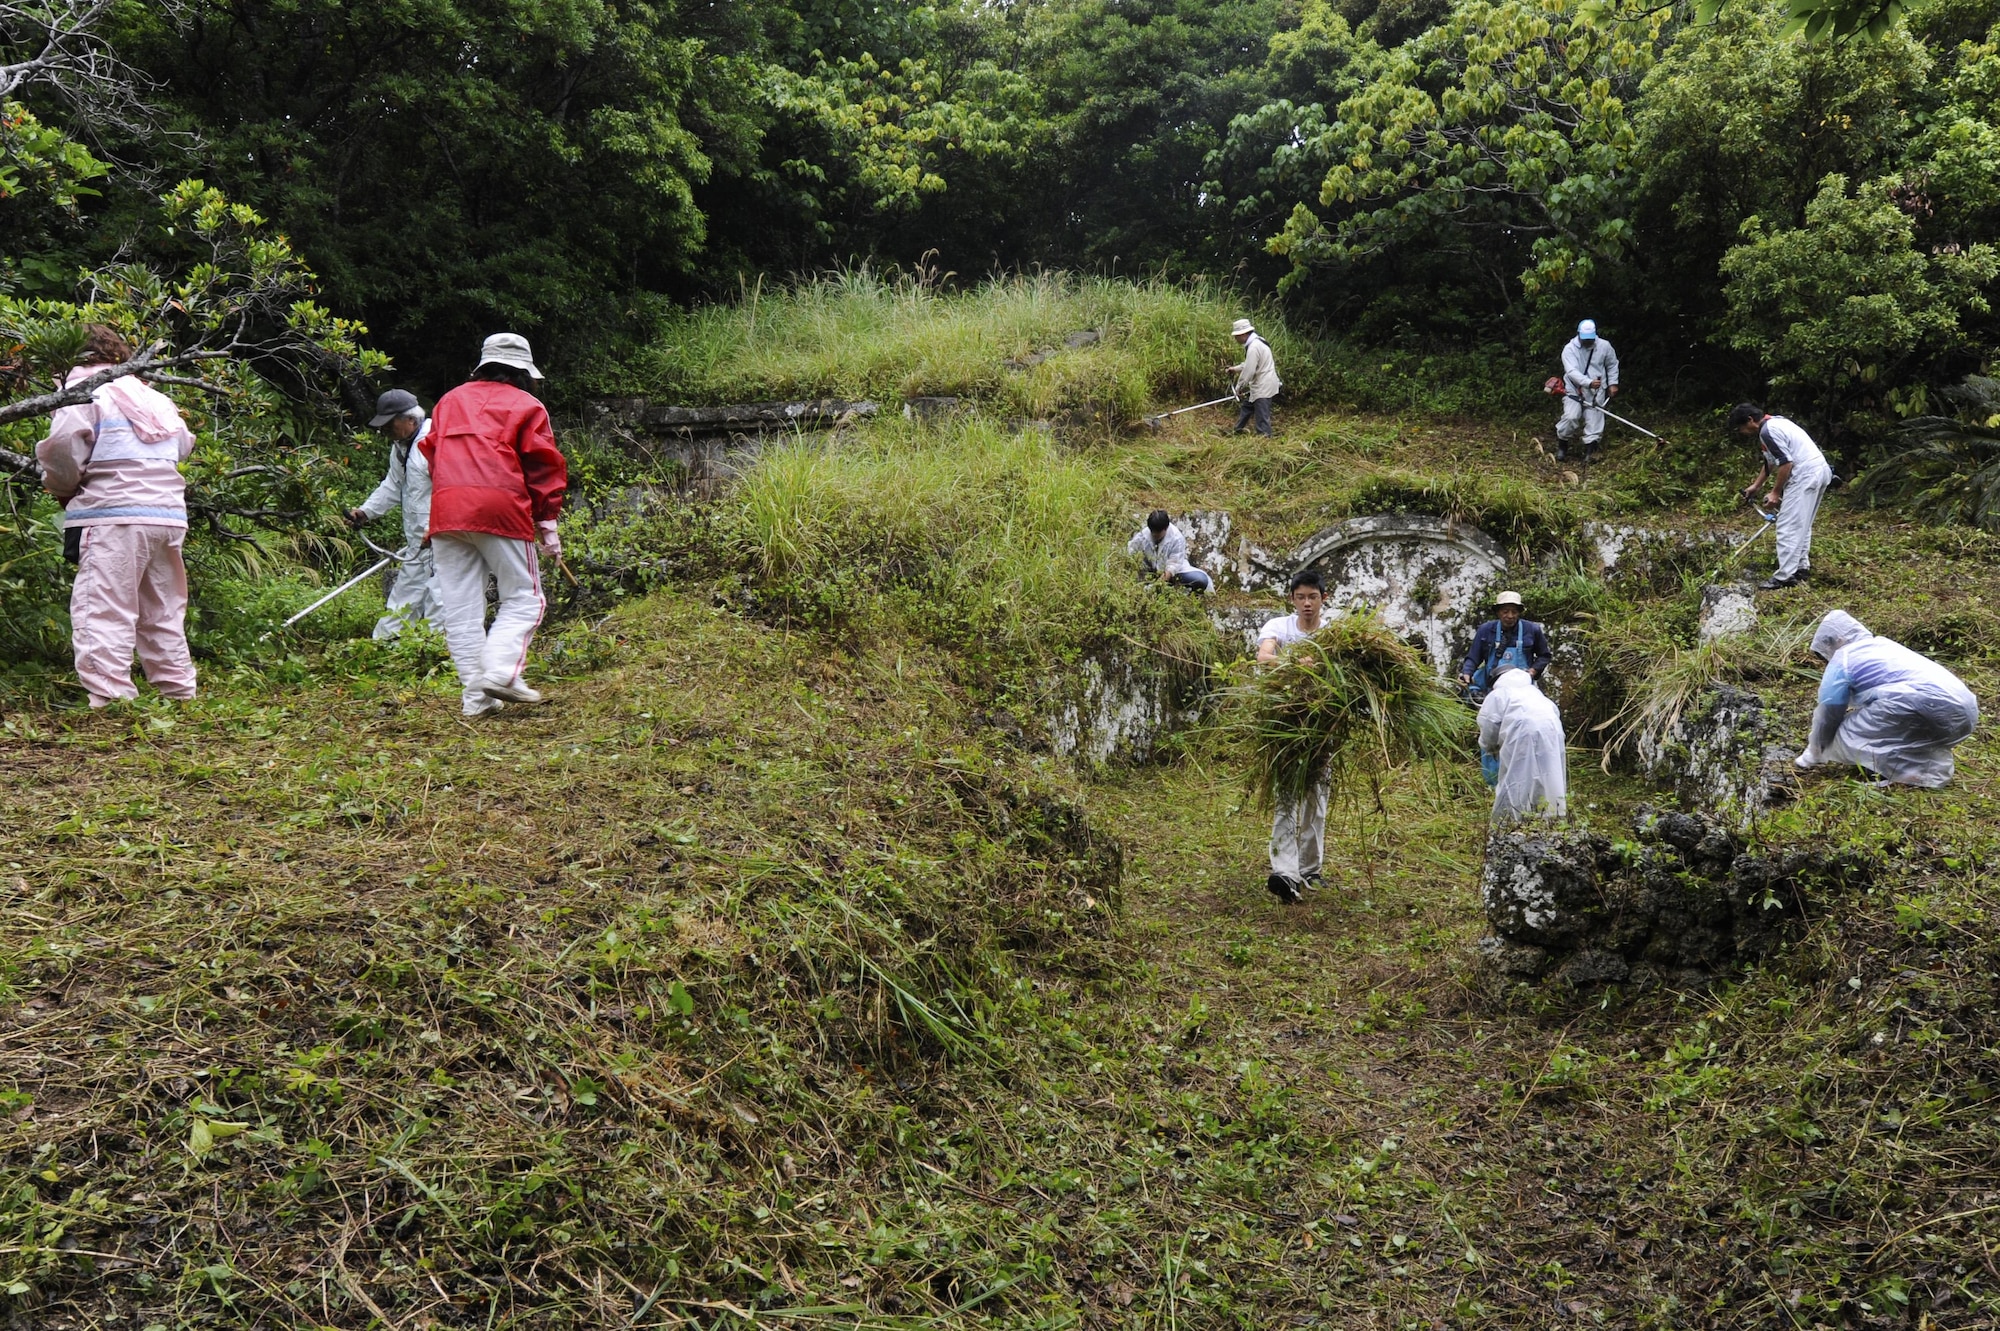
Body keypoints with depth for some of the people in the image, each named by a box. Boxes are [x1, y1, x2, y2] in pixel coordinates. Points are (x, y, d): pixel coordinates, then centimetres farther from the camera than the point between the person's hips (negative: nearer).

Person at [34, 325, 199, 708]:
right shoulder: (156, 398, 19)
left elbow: (62, 450, -12)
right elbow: (182, 446, 25)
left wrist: (61, 489, 5)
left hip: (113, 515, -7)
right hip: (169, 515, 7)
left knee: (102, 613, -7)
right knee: (163, 612, 16)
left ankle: (109, 701, -15)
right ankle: (179, 694, 21)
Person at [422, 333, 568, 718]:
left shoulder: (449, 401, 24)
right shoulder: (526, 406, 11)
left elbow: (431, 453, 23)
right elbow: (543, 467, 4)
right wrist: (548, 523, 5)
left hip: (446, 510, 4)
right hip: (501, 509, -4)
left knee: (461, 608, 5)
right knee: (523, 597, 4)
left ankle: (476, 694, 2)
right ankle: (501, 672, -16)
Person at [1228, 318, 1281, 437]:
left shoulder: (1254, 347, -23)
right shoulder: (1256, 342, 9)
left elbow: (1249, 371, -23)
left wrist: (1239, 388, -11)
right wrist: (1236, 369, 14)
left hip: (1263, 388, -11)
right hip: (1259, 385, 11)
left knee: (1262, 418, -7)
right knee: (1247, 407, 25)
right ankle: (1237, 431, 39)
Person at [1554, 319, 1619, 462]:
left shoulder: (1604, 346, -2)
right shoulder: (1569, 349, -12)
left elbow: (1612, 365, 15)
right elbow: (1572, 371, -24)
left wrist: (1613, 383, 9)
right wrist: (1589, 382, -37)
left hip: (1596, 392, 3)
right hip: (1574, 390, -3)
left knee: (1594, 420, -3)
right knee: (1571, 417, -18)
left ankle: (1590, 450, 7)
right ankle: (1562, 444, 4)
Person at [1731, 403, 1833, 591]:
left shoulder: (1767, 431, -14)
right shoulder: (1774, 423, 19)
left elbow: (1786, 463, -19)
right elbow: (1771, 462, 30)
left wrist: (1775, 492, -10)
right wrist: (1755, 486, 34)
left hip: (1805, 475, -11)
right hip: (1819, 470, 11)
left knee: (1788, 526, -9)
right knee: (1802, 525, 20)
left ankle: (1785, 577, -10)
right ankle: (1802, 567, 26)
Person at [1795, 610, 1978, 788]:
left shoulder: (1841, 661, 9)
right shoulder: (1883, 646, 32)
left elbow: (1827, 717, 14)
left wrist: (1811, 756, 28)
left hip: (1930, 705, -8)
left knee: (1849, 737, 2)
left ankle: (1913, 774, -13)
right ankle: (1933, 766, 7)